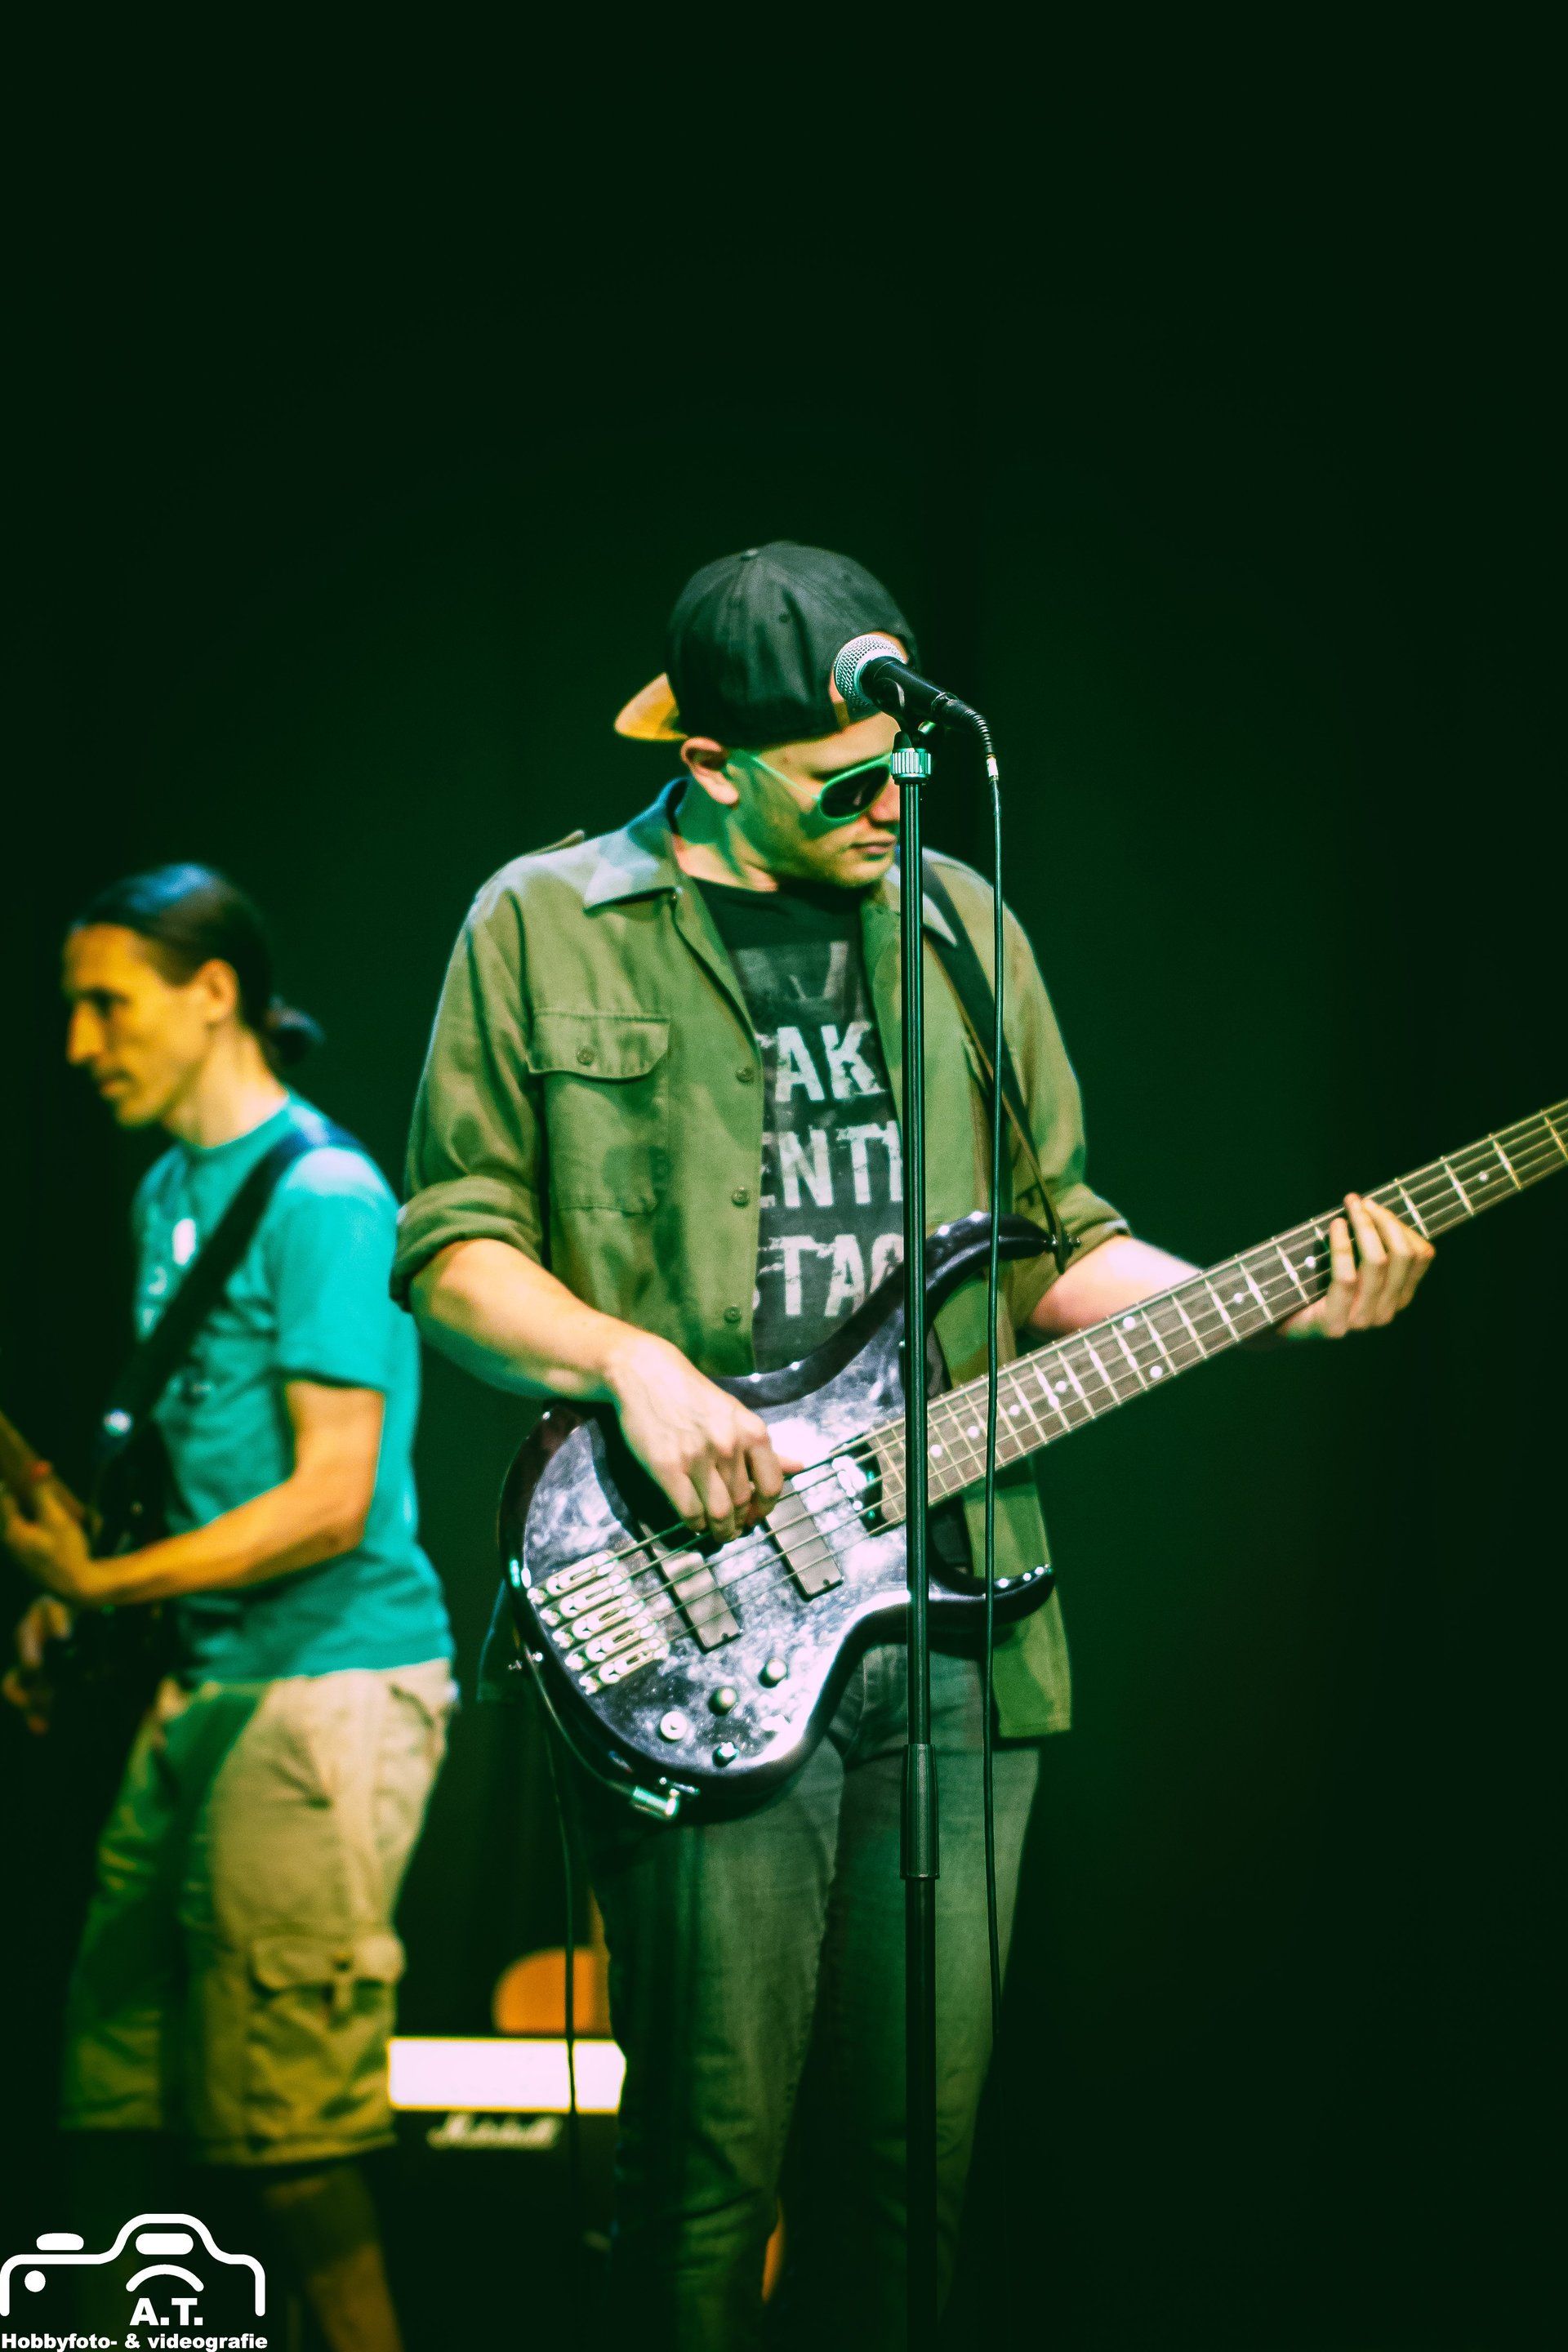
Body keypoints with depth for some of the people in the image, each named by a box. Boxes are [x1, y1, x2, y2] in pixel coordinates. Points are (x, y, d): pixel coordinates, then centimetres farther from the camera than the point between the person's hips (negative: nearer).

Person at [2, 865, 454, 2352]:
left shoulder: (320, 1197, -13)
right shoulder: (169, 1192, 15)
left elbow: (330, 1500, -18)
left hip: (329, 1684, -9)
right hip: (209, 1684, 9)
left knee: (281, 2124, -8)